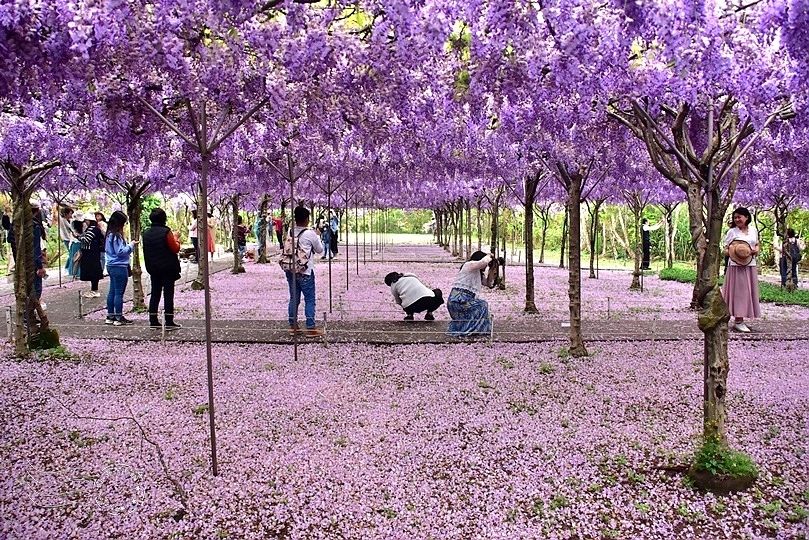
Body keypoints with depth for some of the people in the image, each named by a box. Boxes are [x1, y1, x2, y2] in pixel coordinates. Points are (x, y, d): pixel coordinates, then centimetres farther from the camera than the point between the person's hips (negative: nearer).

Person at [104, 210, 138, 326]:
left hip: (111, 266, 10)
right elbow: (120, 251, -19)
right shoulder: (116, 235, -17)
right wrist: (131, 245, -9)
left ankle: (110, 316, 19)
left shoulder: (110, 234, 12)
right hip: (119, 267, -10)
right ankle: (119, 318, 3)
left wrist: (128, 245, 11)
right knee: (119, 293, -3)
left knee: (112, 292, 13)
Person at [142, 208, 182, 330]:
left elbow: (145, 251, 13)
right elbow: (176, 248, -10)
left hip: (153, 268, 6)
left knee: (155, 293, 11)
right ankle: (169, 322, -1)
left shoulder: (146, 233, 5)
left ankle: (153, 322, 12)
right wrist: (176, 239, 6)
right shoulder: (166, 232, -14)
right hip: (167, 268, -6)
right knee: (168, 294, -1)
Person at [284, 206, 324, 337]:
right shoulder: (310, 234, -12)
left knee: (294, 299, 12)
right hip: (305, 272, -6)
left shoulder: (290, 232, 3)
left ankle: (293, 326, 18)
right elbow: (319, 250, 0)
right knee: (309, 300, 0)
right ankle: (310, 328, -1)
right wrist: (318, 236, 15)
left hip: (291, 271, 6)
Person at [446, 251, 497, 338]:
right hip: (458, 299, -10)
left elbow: (488, 283, 22)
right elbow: (484, 262, -26)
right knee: (482, 305, -13)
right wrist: (489, 257, -5)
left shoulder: (478, 273, 24)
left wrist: (492, 269, 15)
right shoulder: (469, 265, -6)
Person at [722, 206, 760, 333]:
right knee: (738, 291, -6)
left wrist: (756, 250, 0)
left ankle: (739, 320, 14)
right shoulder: (732, 232, -1)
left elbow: (757, 244, 22)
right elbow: (726, 250, 0)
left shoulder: (753, 230, 11)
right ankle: (738, 321, -2)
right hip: (736, 265, -5)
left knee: (748, 292, 6)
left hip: (750, 265, 5)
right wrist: (734, 252, -21)